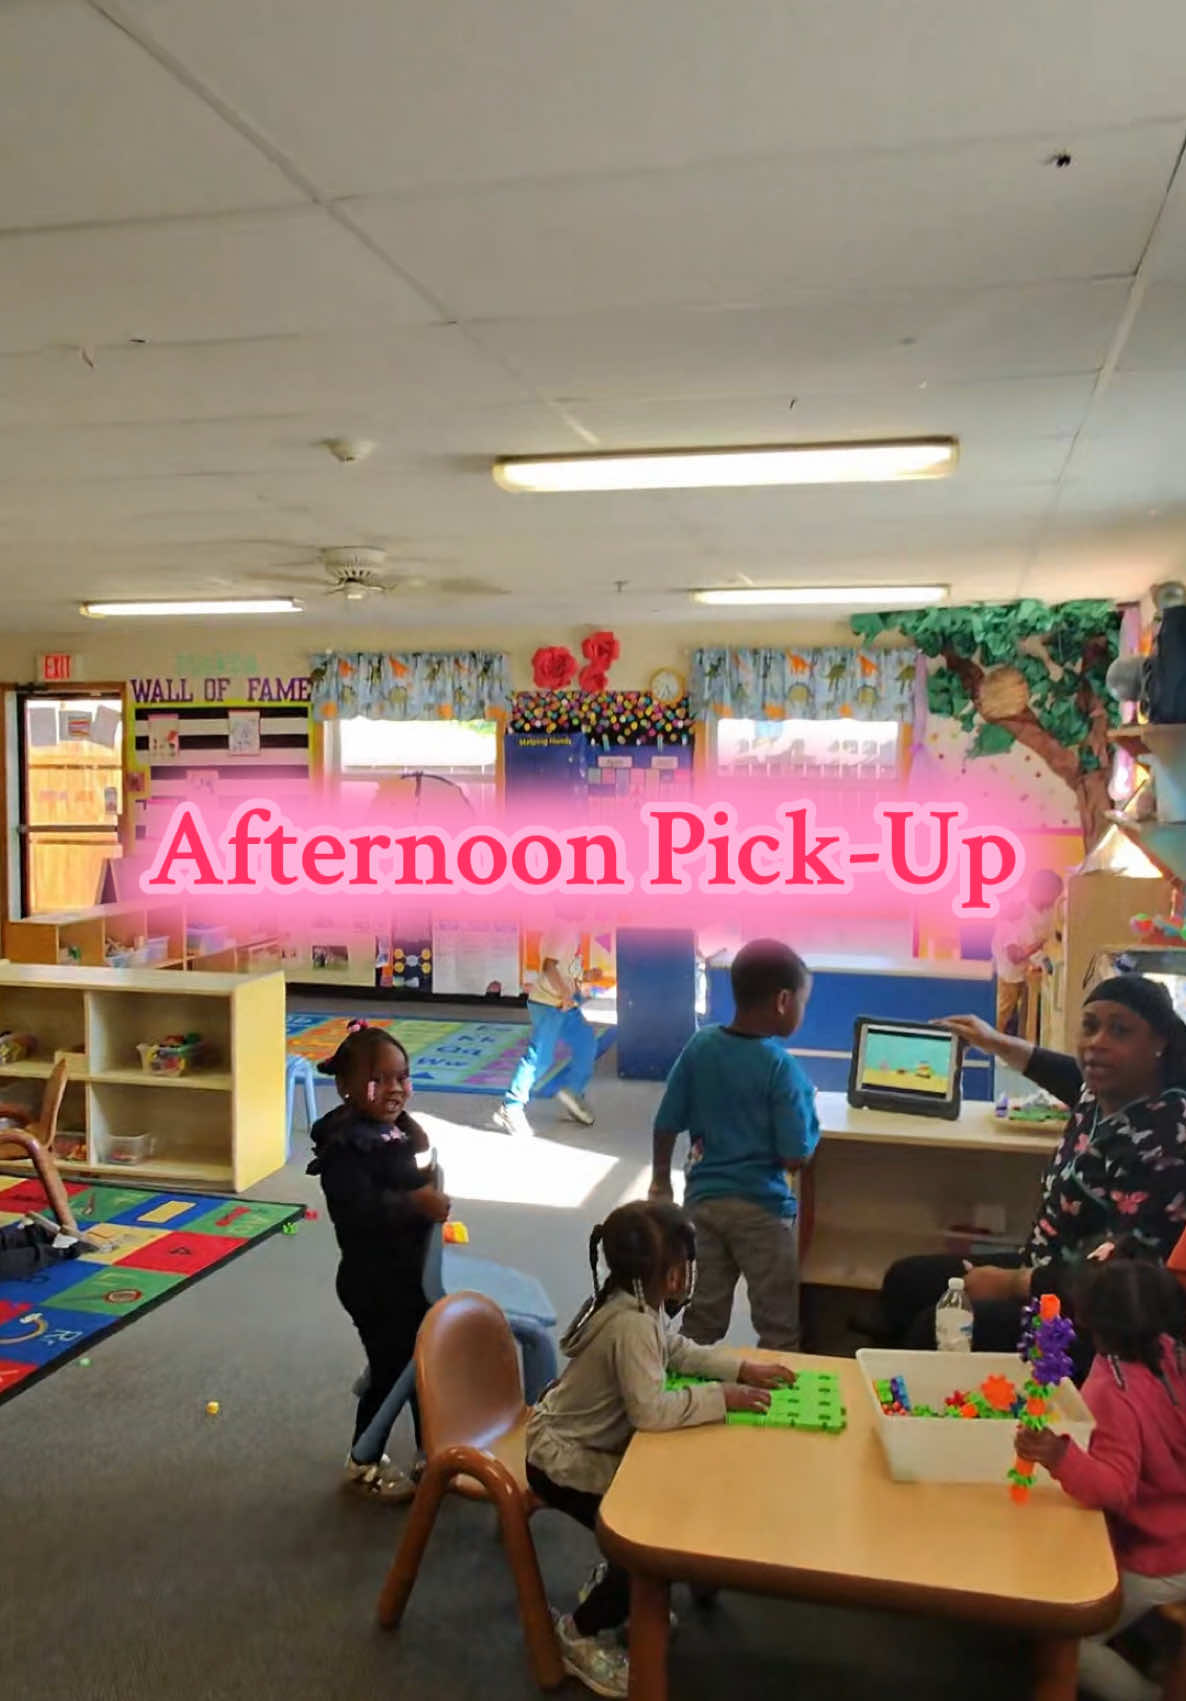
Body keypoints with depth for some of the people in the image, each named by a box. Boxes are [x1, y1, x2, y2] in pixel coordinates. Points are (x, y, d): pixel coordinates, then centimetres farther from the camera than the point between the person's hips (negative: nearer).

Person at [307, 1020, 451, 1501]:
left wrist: (434, 1195, -1)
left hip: (412, 1271, 8)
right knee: (390, 1370, 5)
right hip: (374, 1281, -8)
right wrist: (415, 1203, -33)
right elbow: (358, 1209, -32)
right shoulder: (345, 1144, -22)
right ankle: (364, 1462, 29)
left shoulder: (400, 1128, 5)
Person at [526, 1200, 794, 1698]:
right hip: (565, 1461, -9)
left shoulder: (638, 1304, -2)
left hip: (592, 1447, 9)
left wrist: (743, 1369, 1)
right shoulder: (632, 1323, -33)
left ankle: (611, 1584, 32)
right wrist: (719, 1397, -26)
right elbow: (650, 1410, -38)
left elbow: (681, 1353, 12)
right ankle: (580, 1633, 11)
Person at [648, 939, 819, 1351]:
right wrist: (808, 1110, 1)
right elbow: (795, 1156, -17)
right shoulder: (781, 1068, -18)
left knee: (702, 1315, 18)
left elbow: (666, 1125, 2)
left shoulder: (699, 1046, -4)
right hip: (761, 1207, -5)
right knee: (779, 1329, 10)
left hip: (703, 1199, 5)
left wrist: (661, 1182, 17)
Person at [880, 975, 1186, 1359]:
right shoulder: (1106, 1097, 0)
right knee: (906, 1280, 13)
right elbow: (1076, 1079, 27)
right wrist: (995, 1042, 36)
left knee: (937, 1328, -24)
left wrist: (1010, 1283, -16)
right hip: (1050, 1271, 10)